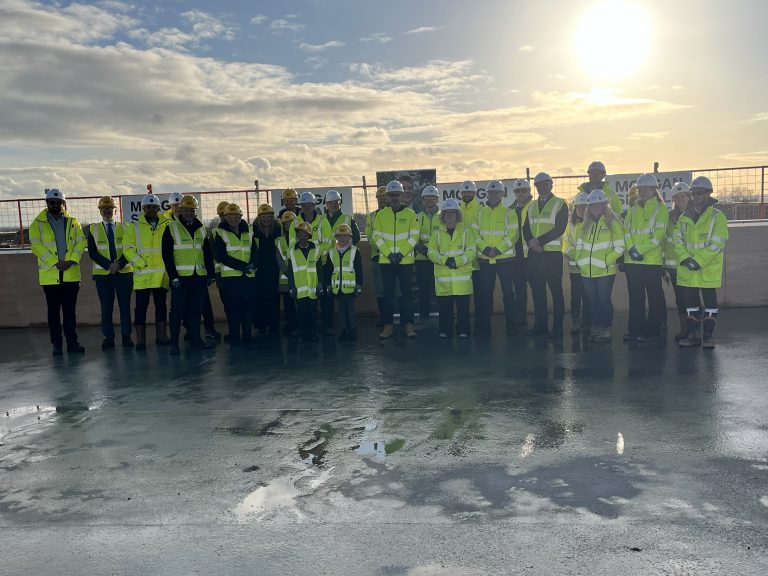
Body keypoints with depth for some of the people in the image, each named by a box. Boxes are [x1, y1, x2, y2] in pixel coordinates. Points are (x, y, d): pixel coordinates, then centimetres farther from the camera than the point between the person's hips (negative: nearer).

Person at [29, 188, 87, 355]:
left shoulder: (73, 222, 9)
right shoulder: (38, 224, 2)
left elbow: (81, 242, 2)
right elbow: (36, 246, -7)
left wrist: (71, 261, -12)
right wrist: (55, 263, -15)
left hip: (71, 274, 1)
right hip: (50, 275, -1)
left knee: (70, 310, 5)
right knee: (54, 311, 5)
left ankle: (72, 342, 11)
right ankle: (57, 344, 11)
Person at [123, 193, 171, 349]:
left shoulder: (167, 226, 9)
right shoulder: (134, 227, 4)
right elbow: (128, 249, -1)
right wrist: (141, 263, -13)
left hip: (162, 273, 2)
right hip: (142, 274, -2)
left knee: (161, 305, 9)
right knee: (141, 306, -1)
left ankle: (161, 336, 18)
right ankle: (140, 339, 4)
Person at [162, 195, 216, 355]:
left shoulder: (201, 229, 14)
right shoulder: (171, 228, -1)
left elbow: (208, 253, 16)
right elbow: (167, 254, -5)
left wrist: (211, 274, 9)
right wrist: (173, 275, -12)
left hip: (199, 276, 4)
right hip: (180, 276, -4)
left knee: (196, 309, 10)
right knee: (177, 310, -3)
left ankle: (195, 339, 19)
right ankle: (174, 343, 2)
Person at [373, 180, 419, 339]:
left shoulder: (410, 214, 2)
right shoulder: (381, 214, 6)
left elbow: (414, 236, -3)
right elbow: (377, 236, 1)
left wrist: (401, 253, -13)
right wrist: (389, 254, -11)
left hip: (406, 260, -1)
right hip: (386, 260, 1)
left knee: (407, 292, 2)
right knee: (388, 293, 5)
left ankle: (409, 325, 8)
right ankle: (388, 325, 11)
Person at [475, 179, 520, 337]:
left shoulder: (509, 213, 2)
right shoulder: (480, 213, 10)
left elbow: (513, 235, -7)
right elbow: (475, 234, 3)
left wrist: (498, 250, -18)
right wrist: (485, 248, -13)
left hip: (505, 259, -2)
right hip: (485, 259, 2)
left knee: (508, 293, 2)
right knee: (485, 293, 6)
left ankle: (511, 326, 10)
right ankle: (484, 326, 13)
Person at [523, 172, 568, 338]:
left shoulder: (560, 204, 1)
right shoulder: (531, 206, 17)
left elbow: (559, 229, -11)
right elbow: (526, 228, 10)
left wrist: (539, 241, -17)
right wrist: (531, 241, -11)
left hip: (552, 254, -5)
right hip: (534, 254, 5)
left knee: (556, 291, -3)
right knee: (537, 291, 8)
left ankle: (557, 327, 1)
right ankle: (540, 324, 16)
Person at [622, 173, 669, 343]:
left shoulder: (660, 209, -1)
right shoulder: (633, 210, 15)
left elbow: (658, 235, -11)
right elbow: (627, 231, 7)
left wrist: (640, 250, -17)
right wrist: (631, 249, -10)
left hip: (652, 261, -5)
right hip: (632, 261, 5)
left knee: (654, 298, 2)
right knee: (635, 297, 8)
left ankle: (652, 331, 8)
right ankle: (635, 330, 15)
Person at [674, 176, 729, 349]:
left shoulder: (717, 216, -5)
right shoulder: (684, 217, 10)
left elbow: (717, 244, -13)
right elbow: (677, 239, 5)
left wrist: (698, 261, -19)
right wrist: (685, 258, -11)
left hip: (709, 268, -4)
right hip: (688, 269, 5)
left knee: (710, 300, 3)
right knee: (691, 300, 9)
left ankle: (708, 335, 11)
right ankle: (693, 335, 17)